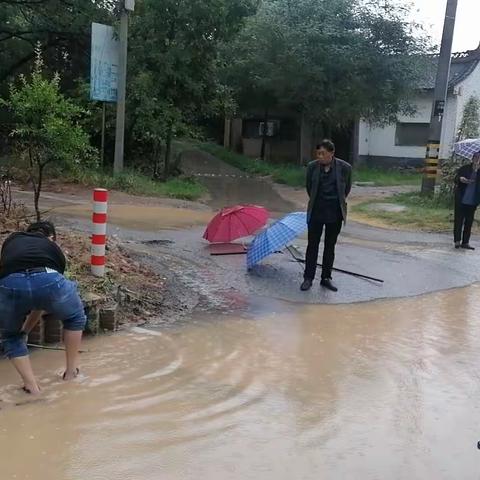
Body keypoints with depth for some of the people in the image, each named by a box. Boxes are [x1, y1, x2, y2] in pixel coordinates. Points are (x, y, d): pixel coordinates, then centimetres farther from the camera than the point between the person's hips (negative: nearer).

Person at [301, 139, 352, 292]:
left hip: (335, 212, 0)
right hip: (316, 211, 0)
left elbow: (347, 188, 9)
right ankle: (308, 278, 12)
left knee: (330, 245, 10)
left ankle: (326, 278, 20)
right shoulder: (312, 166, -5)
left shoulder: (345, 168, -7)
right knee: (313, 244, 3)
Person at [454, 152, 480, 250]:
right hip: (461, 200, -2)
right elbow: (456, 180, -4)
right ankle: (457, 241, 6)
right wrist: (460, 179, -25)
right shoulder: (464, 169, 1)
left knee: (469, 222, 6)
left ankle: (465, 242, 12)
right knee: (458, 221, 0)